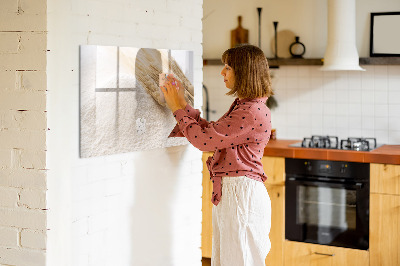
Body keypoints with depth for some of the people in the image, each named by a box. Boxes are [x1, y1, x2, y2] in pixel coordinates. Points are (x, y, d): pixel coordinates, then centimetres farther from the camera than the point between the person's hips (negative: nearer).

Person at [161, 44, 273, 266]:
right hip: (228, 192, 10)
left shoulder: (253, 112, -20)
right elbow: (211, 131, 17)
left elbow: (204, 139, -19)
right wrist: (182, 104, 14)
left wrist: (177, 108, -7)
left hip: (241, 193, -10)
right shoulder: (242, 106, 14)